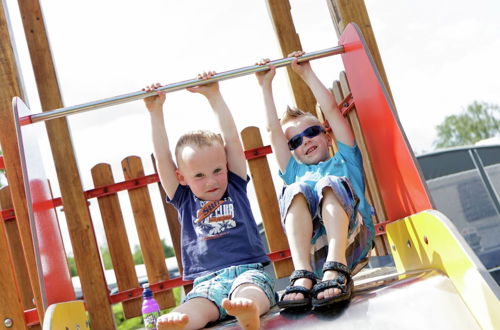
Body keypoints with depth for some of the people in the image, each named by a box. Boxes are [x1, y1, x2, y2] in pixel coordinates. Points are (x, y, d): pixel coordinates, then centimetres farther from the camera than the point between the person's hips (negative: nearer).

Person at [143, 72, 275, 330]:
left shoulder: (235, 187, 17)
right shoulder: (184, 201, 18)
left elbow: (232, 140, 12)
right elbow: (162, 157, 13)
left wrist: (214, 96, 13)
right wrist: (156, 112, 11)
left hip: (249, 270, 0)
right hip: (207, 281, 1)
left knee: (249, 294, -36)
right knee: (195, 307, -33)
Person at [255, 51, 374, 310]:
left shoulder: (345, 161, 32)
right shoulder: (296, 173, 36)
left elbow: (331, 110, 25)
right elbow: (273, 129, 31)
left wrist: (307, 74, 30)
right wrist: (266, 85, 34)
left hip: (351, 240, -1)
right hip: (312, 248, 2)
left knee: (329, 184, -28)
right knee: (297, 190, -25)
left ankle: (336, 270, -48)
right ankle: (303, 274, -44)